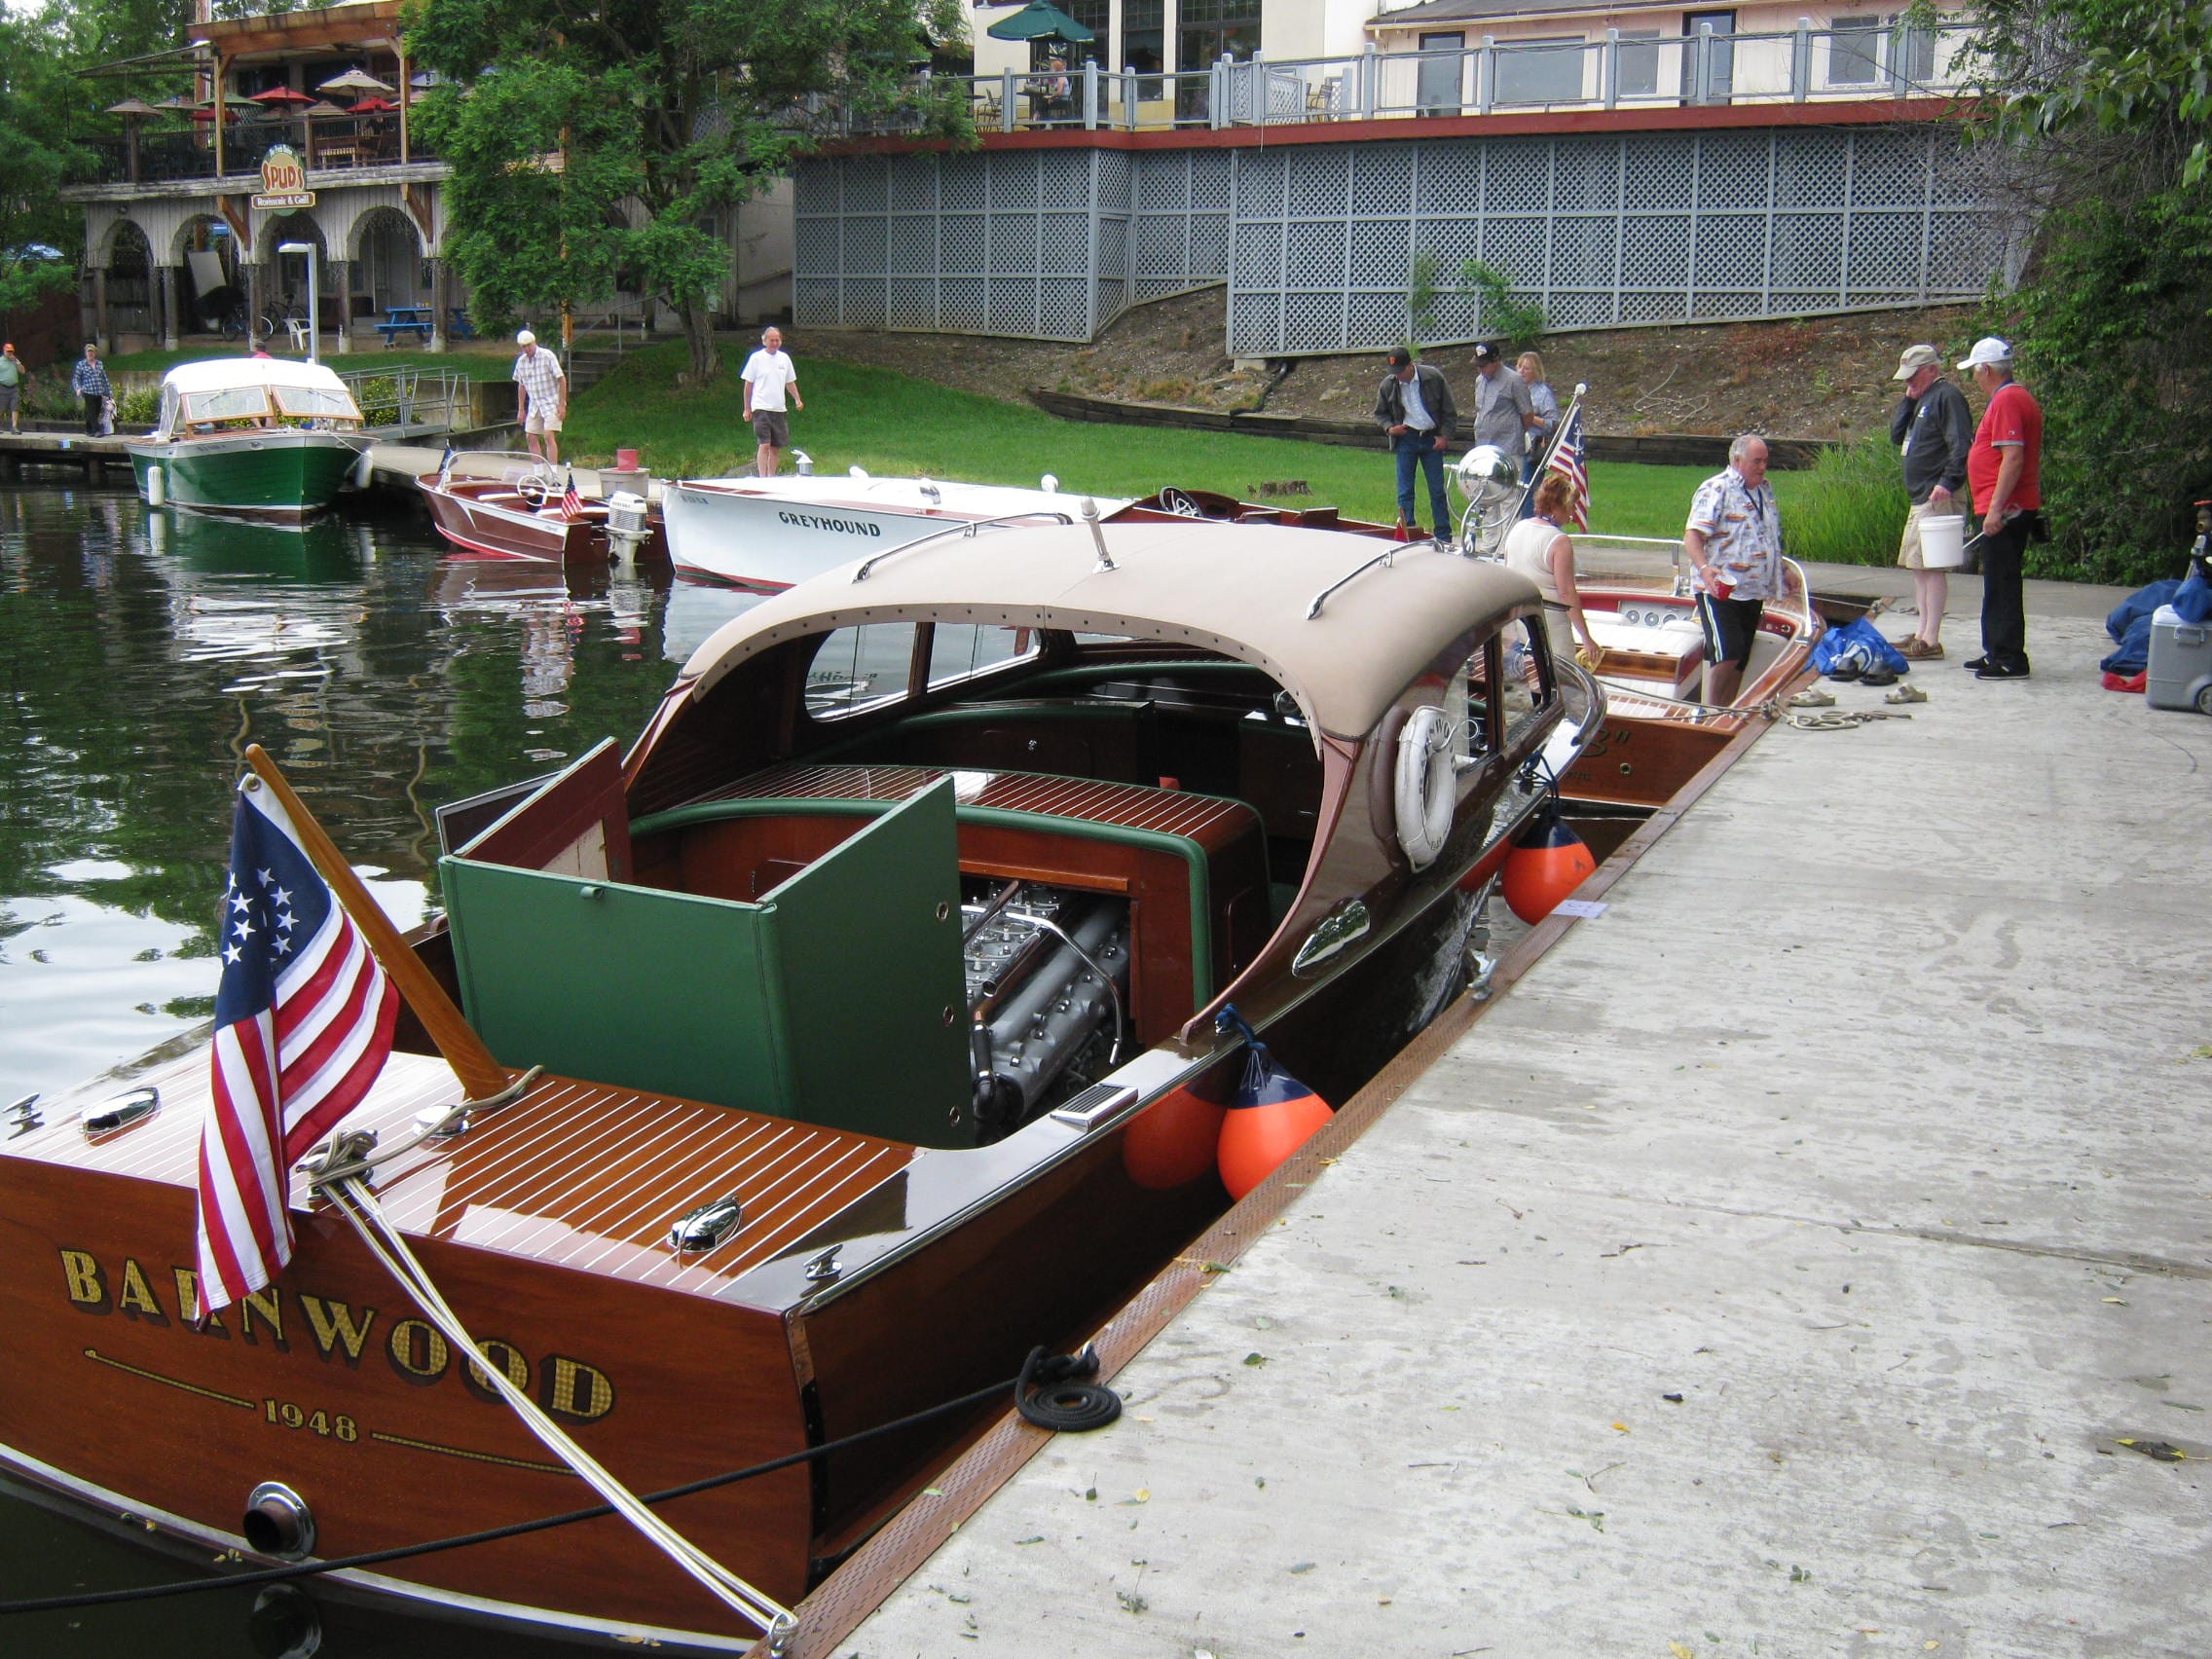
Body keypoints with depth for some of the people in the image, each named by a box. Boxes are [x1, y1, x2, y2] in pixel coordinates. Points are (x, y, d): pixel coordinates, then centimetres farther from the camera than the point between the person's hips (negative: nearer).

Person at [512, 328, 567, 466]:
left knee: (549, 436, -17)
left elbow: (561, 379, -10)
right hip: (534, 405, 6)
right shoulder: (521, 361, 6)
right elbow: (521, 386, 16)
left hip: (551, 403, -6)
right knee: (530, 437, 2)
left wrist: (562, 405, -14)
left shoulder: (547, 356, -11)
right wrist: (521, 409, 15)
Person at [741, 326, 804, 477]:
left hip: (779, 408, 5)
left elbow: (790, 382, 20)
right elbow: (748, 384, 1)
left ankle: (771, 477, 16)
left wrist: (797, 399, 4)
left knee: (776, 447, 7)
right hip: (761, 408, -5)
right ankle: (762, 478, -15)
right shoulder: (756, 358, -2)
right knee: (764, 445, -13)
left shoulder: (784, 358, 11)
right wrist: (747, 408, 1)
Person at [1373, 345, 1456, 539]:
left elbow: (1448, 410, 2)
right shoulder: (1388, 384, -3)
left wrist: (1444, 435, -5)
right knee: (1405, 489, -2)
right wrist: (1389, 427, -7)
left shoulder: (1433, 377, -7)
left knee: (1437, 490, 3)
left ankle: (1444, 536, 10)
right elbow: (1380, 412, 12)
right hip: (1406, 438, 1)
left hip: (1432, 438, -1)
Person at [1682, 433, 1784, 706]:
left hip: (1753, 592, 8)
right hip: (1719, 590, -8)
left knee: (1740, 660, 10)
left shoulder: (1765, 490, 15)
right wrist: (1704, 568, -36)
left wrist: (1782, 572, 27)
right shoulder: (1716, 490, -10)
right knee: (1727, 654, -18)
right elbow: (1692, 535, -20)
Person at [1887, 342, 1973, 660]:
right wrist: (1908, 401, 10)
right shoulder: (1922, 400, 20)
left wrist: (1948, 482, -25)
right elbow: (1897, 436, 18)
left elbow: (1961, 445, -18)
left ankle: (1931, 640, -11)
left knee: (1932, 566, -11)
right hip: (1920, 497, 10)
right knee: (1918, 566, 13)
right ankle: (1923, 634, 19)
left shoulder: (1947, 396, -10)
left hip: (1937, 497, -10)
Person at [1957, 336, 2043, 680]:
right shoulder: (2019, 397, 18)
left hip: (2005, 510, -11)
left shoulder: (2006, 401, -15)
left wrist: (1996, 507, -24)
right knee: (1998, 584, 16)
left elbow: (2013, 458, -23)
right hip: (2015, 508, 11)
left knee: (2002, 585, -8)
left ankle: (2010, 661, -6)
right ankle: (1997, 652, 24)